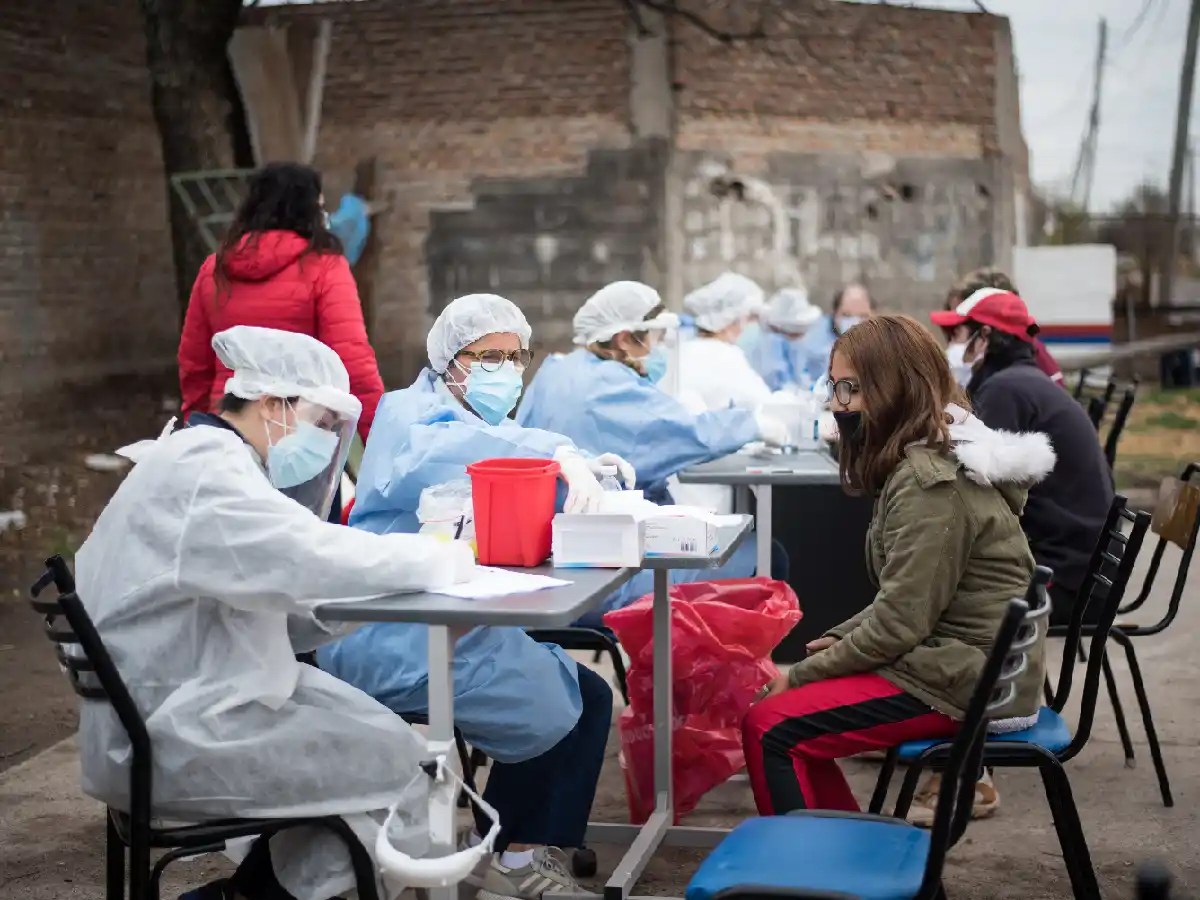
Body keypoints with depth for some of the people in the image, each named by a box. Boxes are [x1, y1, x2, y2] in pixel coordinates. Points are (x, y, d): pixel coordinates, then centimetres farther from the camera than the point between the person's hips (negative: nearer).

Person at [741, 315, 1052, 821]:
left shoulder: (930, 482, -20)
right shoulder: (924, 461, 11)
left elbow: (900, 622, -22)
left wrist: (798, 676, -12)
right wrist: (837, 640, 7)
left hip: (963, 683, -10)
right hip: (962, 663, 10)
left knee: (769, 726, -12)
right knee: (793, 708, 10)